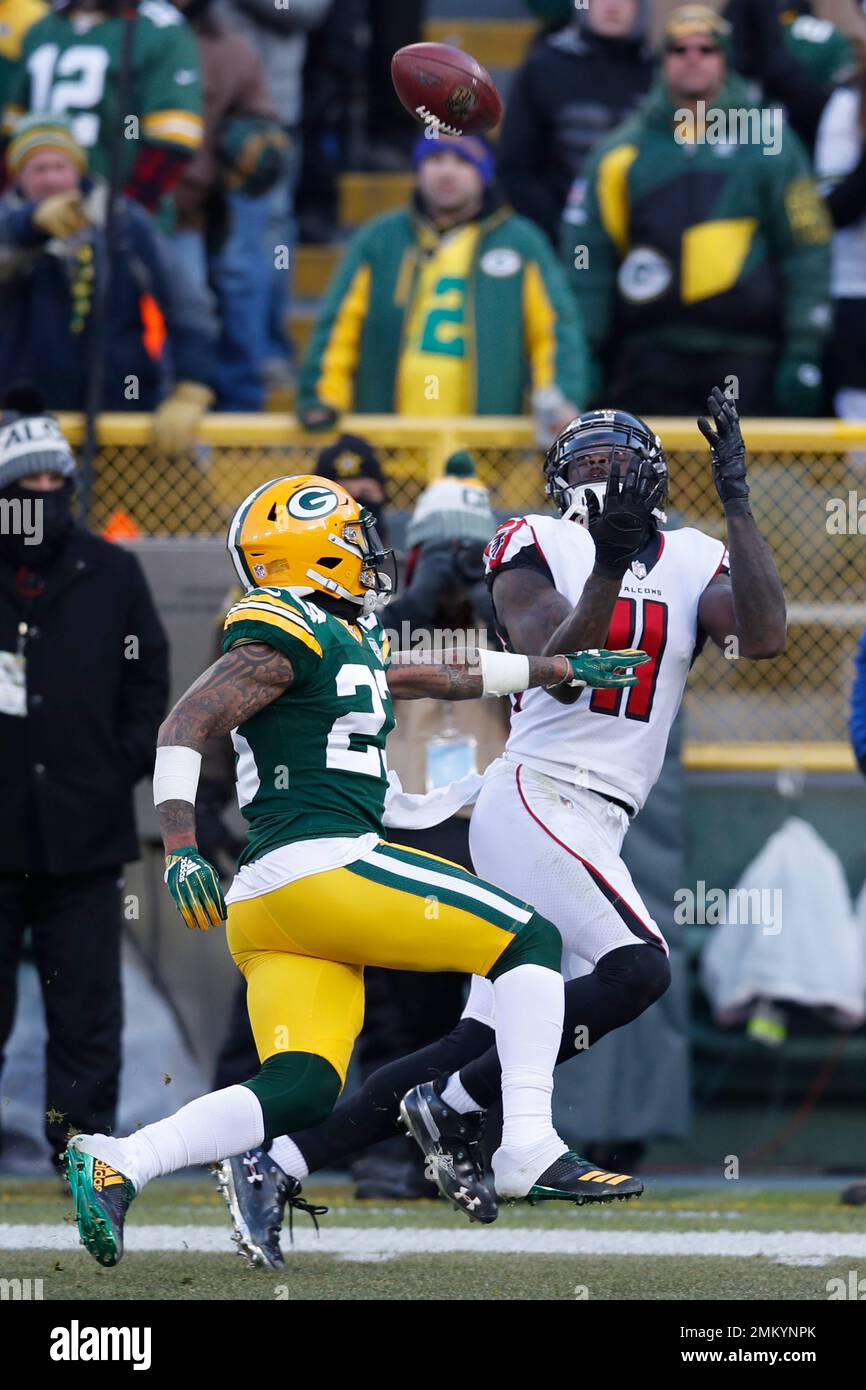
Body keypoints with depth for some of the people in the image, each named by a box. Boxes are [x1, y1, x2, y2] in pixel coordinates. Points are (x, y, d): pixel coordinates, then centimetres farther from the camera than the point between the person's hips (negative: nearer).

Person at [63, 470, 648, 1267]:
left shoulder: (348, 641, 26)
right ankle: (528, 1149, -10)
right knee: (531, 943, -3)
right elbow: (187, 724, -13)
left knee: (299, 1091, -3)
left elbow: (451, 678, 41)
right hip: (321, 865, -10)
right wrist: (181, 845, -25)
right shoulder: (287, 634, -4)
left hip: (269, 904, 10)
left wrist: (562, 670, 48)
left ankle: (114, 1168, -15)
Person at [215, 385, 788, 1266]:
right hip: (536, 797, -6)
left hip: (595, 829, 6)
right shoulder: (538, 550, 1)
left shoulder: (692, 564, 13)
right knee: (637, 967, -26)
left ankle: (275, 1167, 7)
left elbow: (764, 638, -6)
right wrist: (606, 567, -27)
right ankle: (453, 1111, -13)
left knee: (476, 1047, 3)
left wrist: (736, 500, -9)